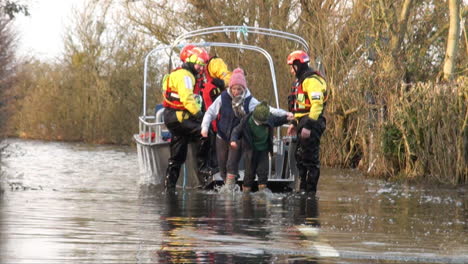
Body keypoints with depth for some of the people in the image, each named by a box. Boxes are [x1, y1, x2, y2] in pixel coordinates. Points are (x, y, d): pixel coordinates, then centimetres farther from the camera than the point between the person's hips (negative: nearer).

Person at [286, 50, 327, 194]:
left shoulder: (312, 81, -14)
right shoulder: (300, 81, 21)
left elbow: (317, 104, -23)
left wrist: (308, 125, -27)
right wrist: (294, 123, 26)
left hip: (311, 123, -11)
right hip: (303, 123, 11)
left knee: (310, 158, -9)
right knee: (300, 156, 14)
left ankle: (311, 190, -7)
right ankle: (303, 188, 21)